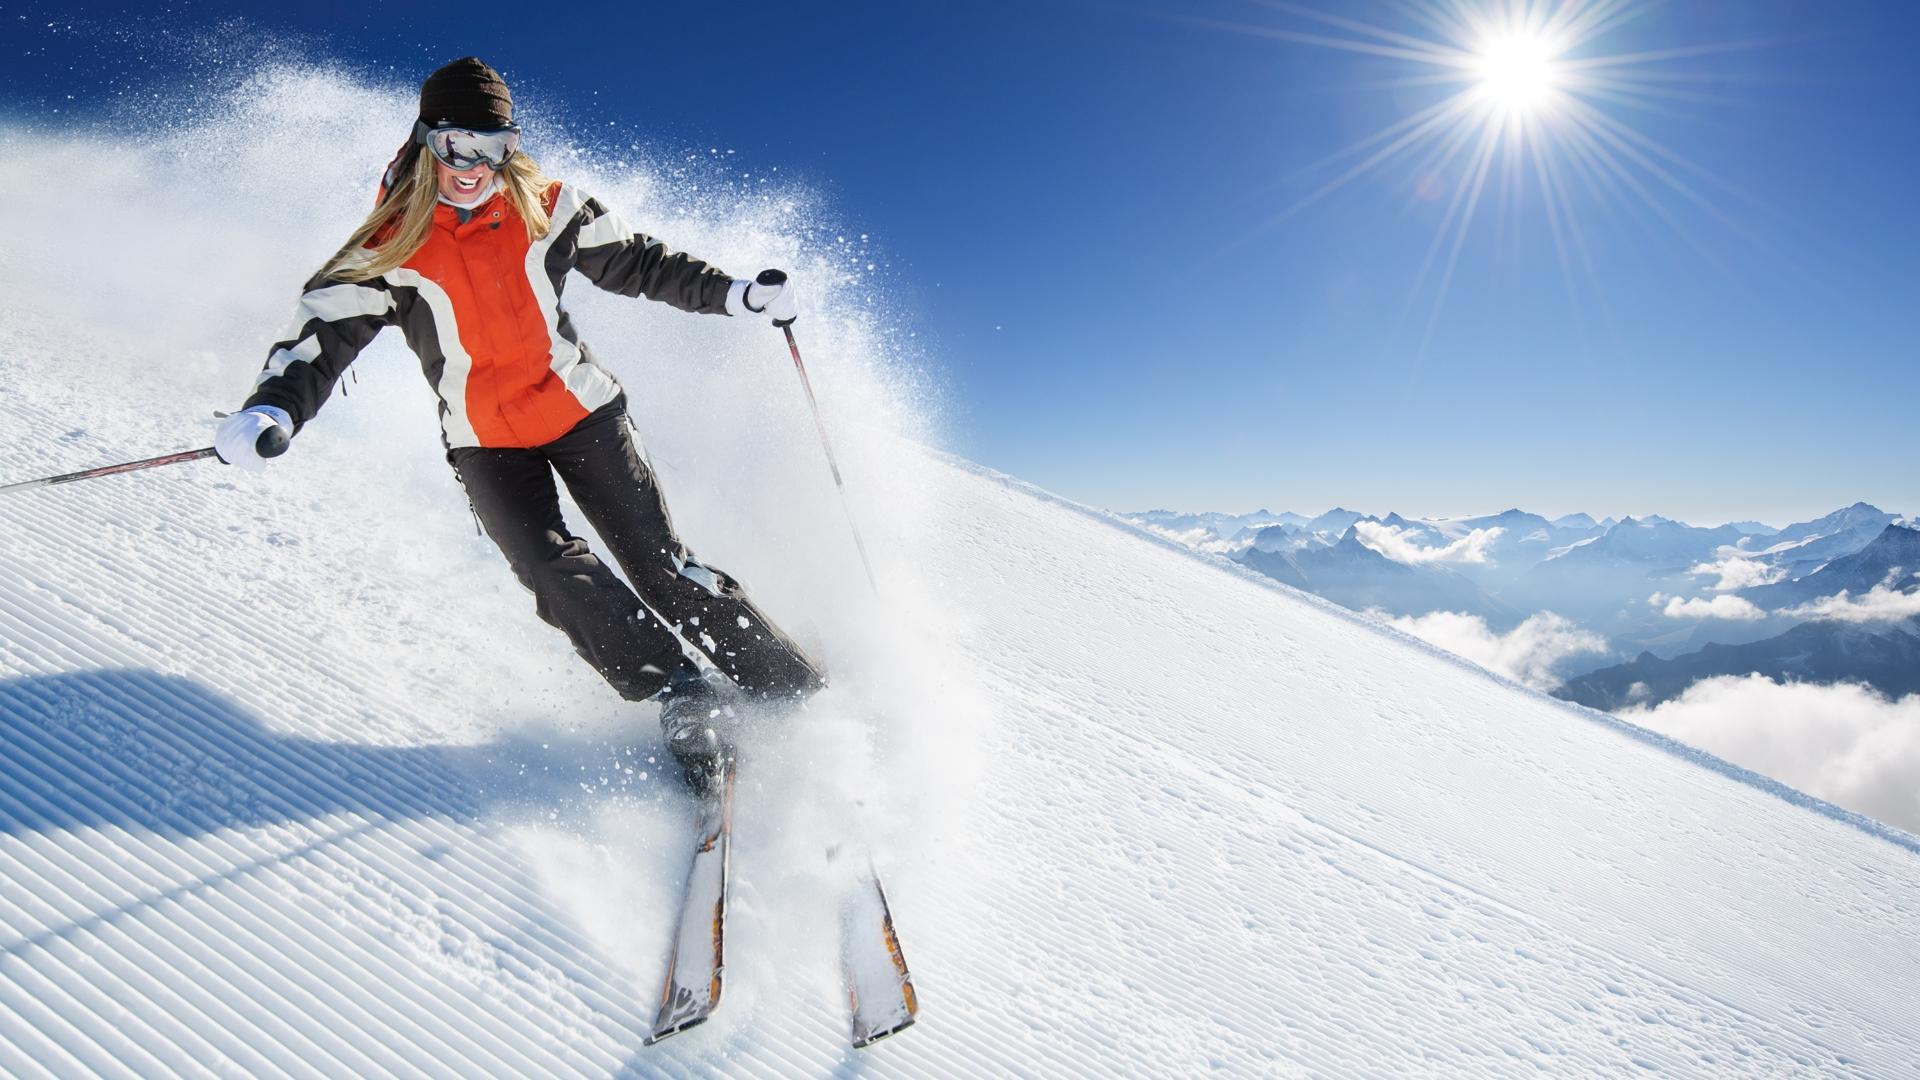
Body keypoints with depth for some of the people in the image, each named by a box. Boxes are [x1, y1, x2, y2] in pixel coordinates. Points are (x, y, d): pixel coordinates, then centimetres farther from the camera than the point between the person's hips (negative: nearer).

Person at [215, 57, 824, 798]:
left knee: (660, 565, -7)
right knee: (556, 572, -21)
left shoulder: (546, 209, -3)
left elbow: (637, 263, 6)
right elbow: (322, 334, -12)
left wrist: (740, 295, -1)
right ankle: (687, 700, -13)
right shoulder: (389, 249, -8)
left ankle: (792, 691, 0)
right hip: (485, 446, 0)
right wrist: (271, 411, -32)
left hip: (580, 411, 0)